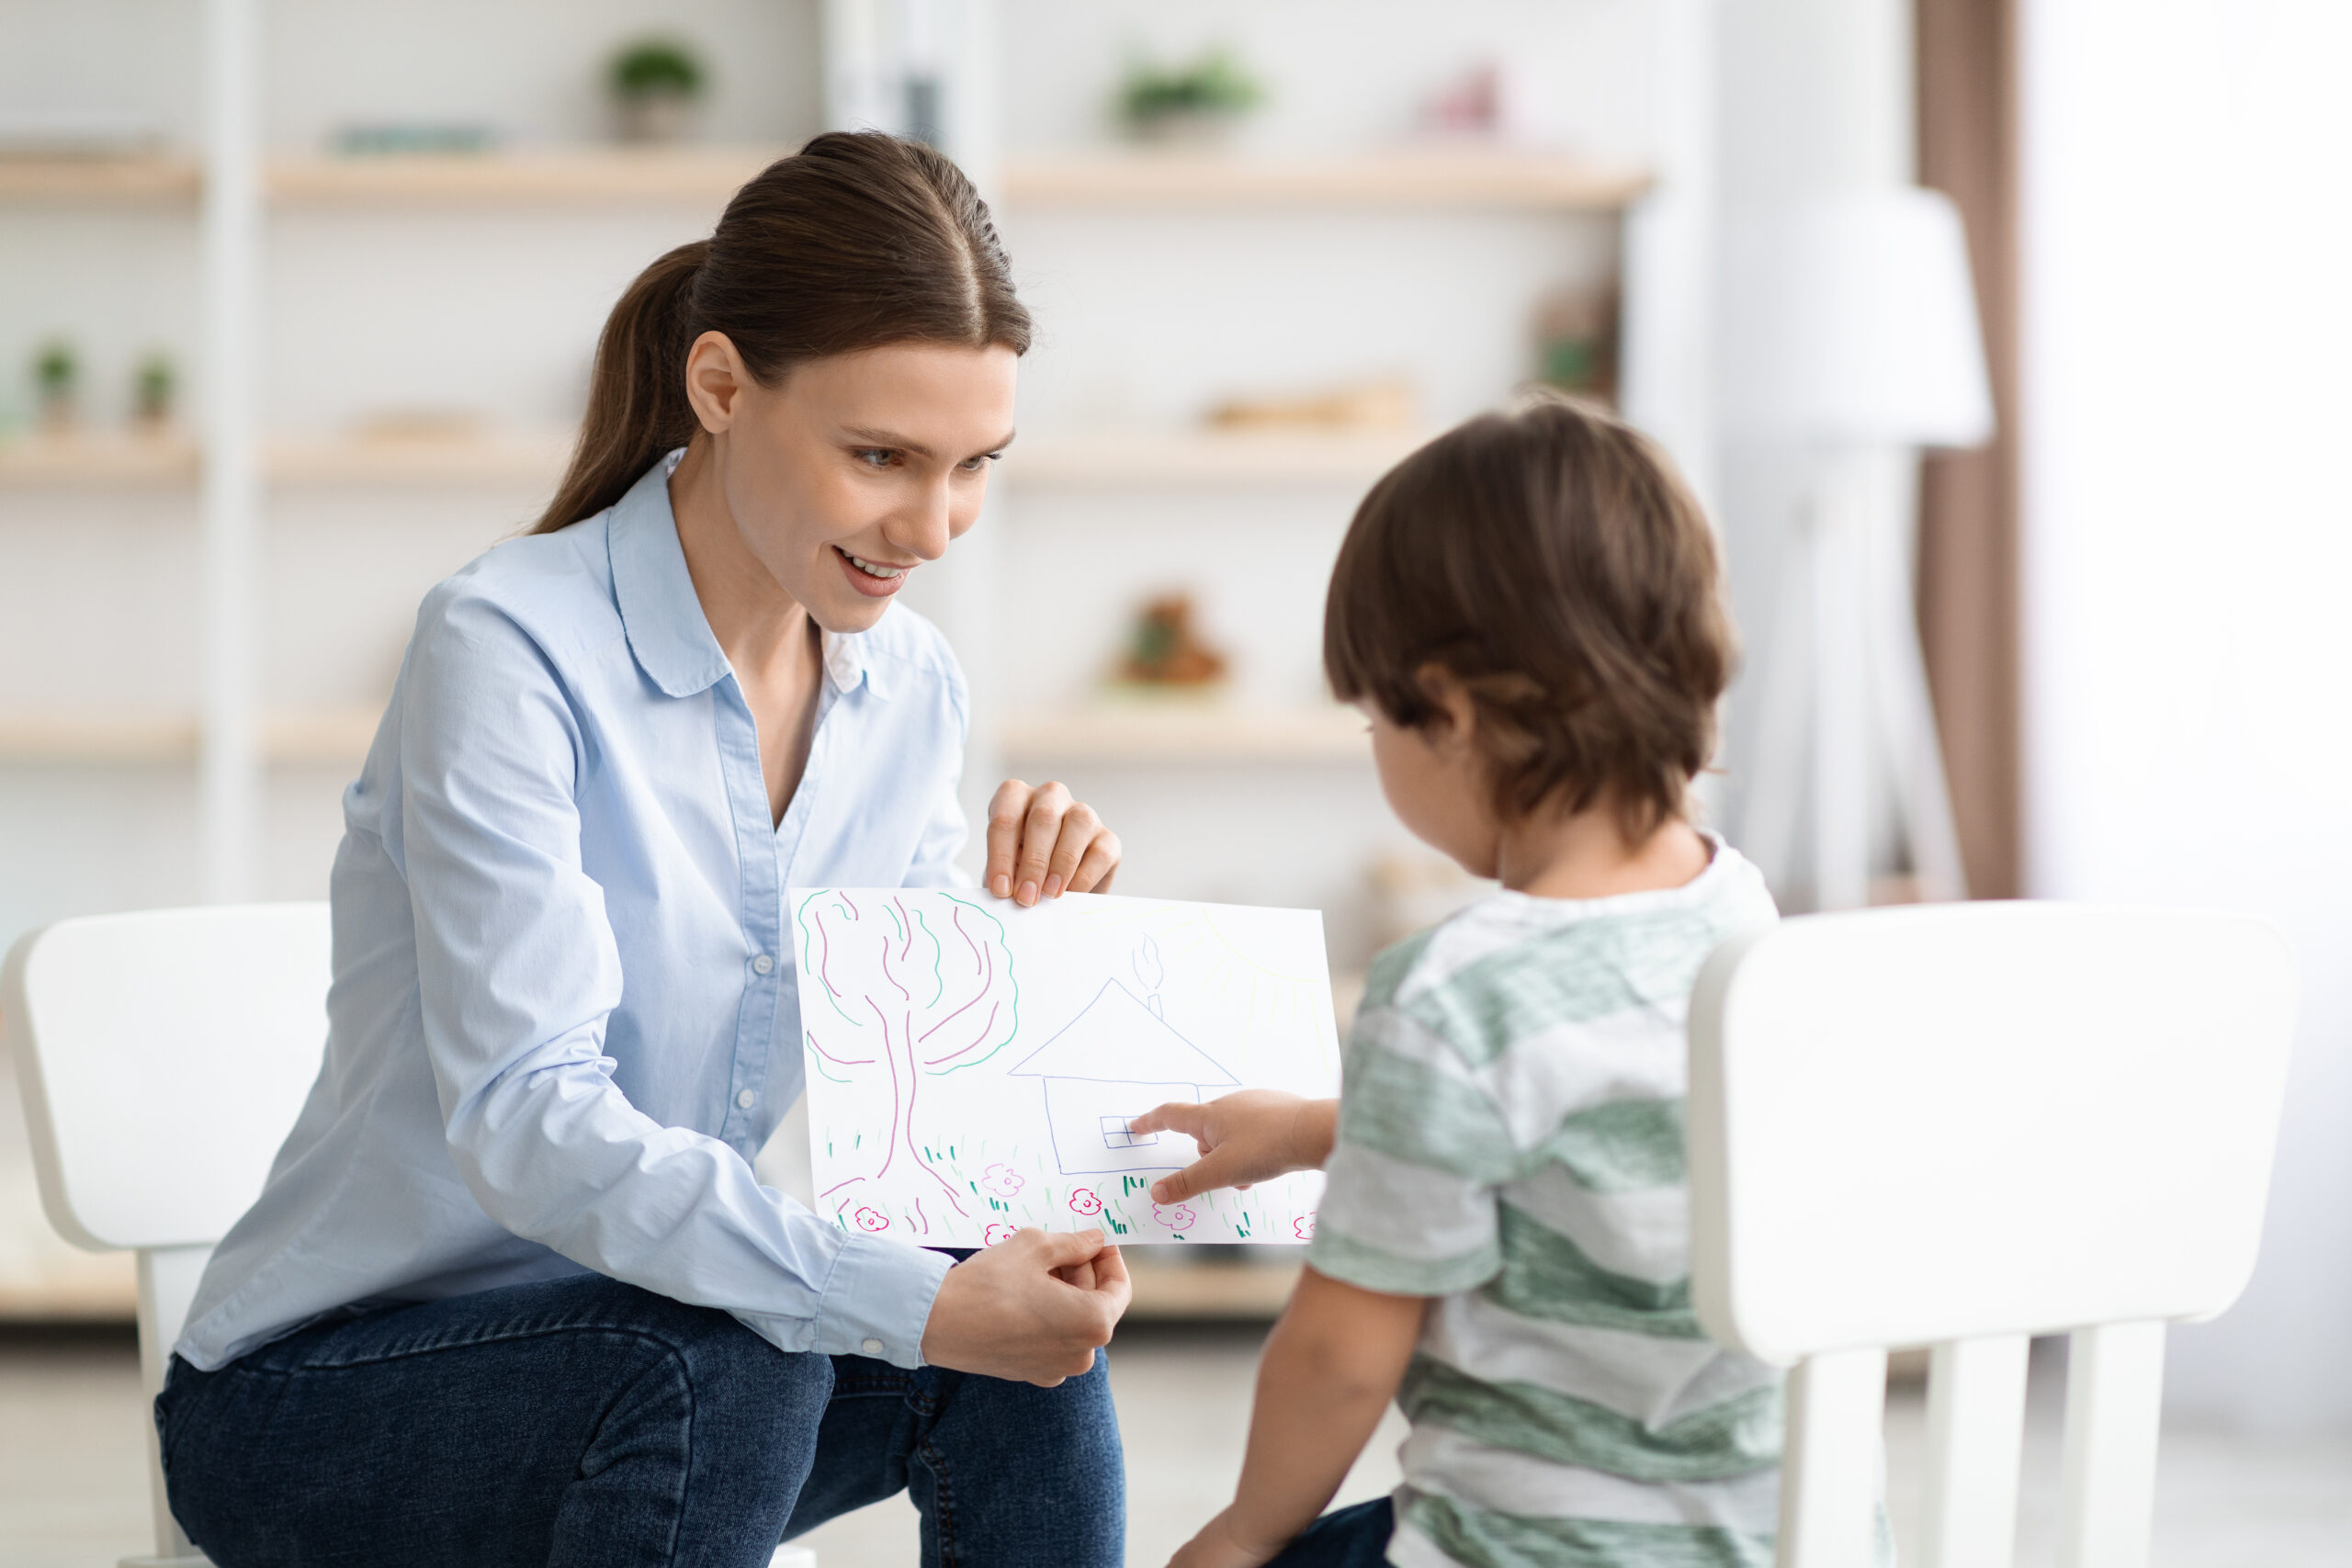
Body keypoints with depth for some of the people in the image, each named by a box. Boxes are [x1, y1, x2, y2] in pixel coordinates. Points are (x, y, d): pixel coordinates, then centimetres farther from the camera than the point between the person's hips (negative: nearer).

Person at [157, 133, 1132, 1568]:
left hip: (652, 1322, 6)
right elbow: (528, 1123, -31)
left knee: (1028, 1342, -19)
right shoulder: (509, 651, -21)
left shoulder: (910, 692, 1)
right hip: (310, 1396, -6)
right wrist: (919, 1304, -39)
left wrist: (1027, 935, -15)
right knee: (726, 1366, -33)